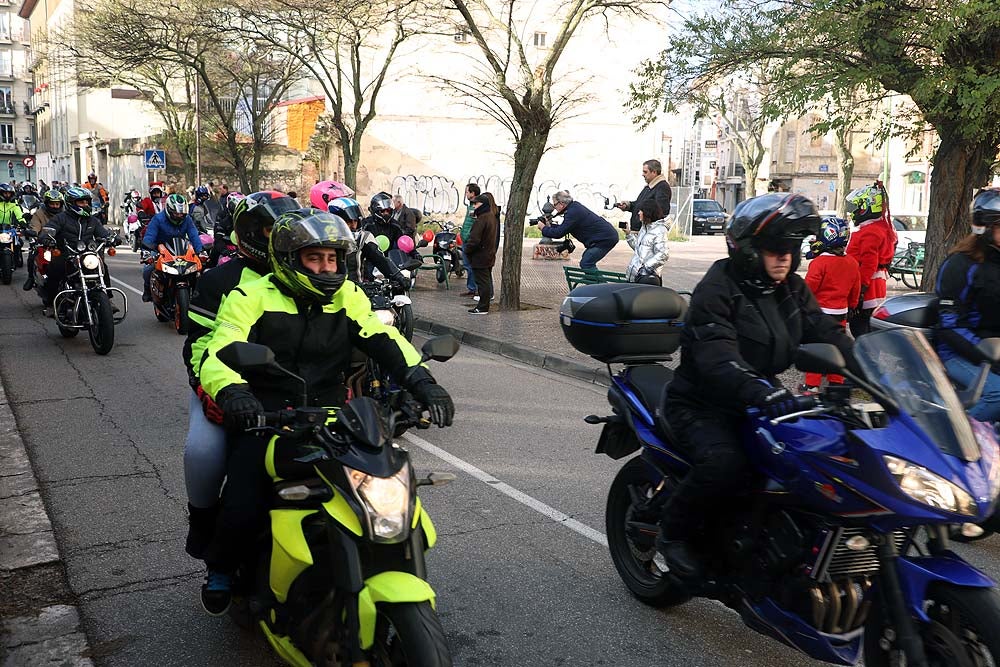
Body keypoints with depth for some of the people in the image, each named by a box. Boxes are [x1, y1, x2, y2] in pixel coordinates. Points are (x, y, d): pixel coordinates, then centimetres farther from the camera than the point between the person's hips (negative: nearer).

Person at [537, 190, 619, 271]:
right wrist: (550, 226, 12)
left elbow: (559, 233, -19)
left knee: (585, 264, -13)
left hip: (606, 238, -11)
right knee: (587, 262, 18)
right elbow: (563, 228, 21)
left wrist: (544, 228, -4)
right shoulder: (574, 206, 11)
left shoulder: (573, 213, -19)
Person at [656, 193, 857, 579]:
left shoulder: (793, 290, 8)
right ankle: (672, 532, -6)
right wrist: (761, 393, -48)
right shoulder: (718, 289, -16)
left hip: (762, 399, 8)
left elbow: (826, 335, -1)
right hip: (703, 404, -7)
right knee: (725, 465, -33)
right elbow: (717, 357, -31)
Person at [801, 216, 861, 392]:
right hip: (841, 312, 6)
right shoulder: (852, 263, 5)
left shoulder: (819, 262, -17)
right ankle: (836, 382, 22)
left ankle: (812, 384, 5)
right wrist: (850, 306, 26)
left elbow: (809, 287, -16)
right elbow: (855, 290, 13)